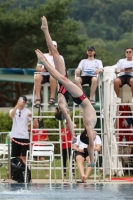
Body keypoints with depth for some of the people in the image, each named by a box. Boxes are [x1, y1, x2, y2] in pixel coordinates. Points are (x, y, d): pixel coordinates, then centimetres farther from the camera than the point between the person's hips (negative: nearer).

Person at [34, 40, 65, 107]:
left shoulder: (60, 57, 21)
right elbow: (37, 68, 18)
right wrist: (41, 69, -7)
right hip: (43, 74, 1)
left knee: (53, 77, -40)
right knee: (37, 76, -35)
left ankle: (52, 98, -35)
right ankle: (38, 99, -39)